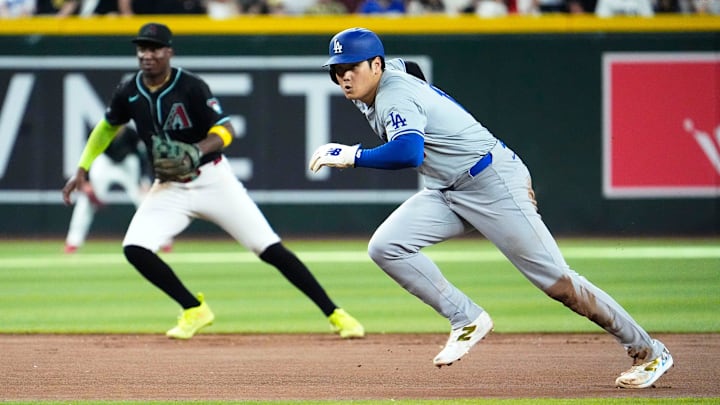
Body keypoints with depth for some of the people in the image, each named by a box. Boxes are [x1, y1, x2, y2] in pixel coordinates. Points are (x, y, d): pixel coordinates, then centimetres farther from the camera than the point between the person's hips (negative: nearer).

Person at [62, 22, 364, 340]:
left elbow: (225, 131, -21)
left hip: (212, 180, -4)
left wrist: (197, 151, -40)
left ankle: (334, 315, -3)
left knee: (270, 249, -9)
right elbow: (107, 126, 16)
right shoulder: (128, 93, -2)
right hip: (169, 187, 4)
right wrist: (82, 169, 10)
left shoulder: (191, 87, -16)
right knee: (135, 249, -18)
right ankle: (194, 310, 2)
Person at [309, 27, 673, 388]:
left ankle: (647, 352, 0)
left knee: (554, 280, -9)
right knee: (385, 247, -8)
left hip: (492, 182, -10)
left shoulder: (396, 96, -21)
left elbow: (407, 154, -39)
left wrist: (352, 155, -30)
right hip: (448, 193, 10)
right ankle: (467, 320, -2)